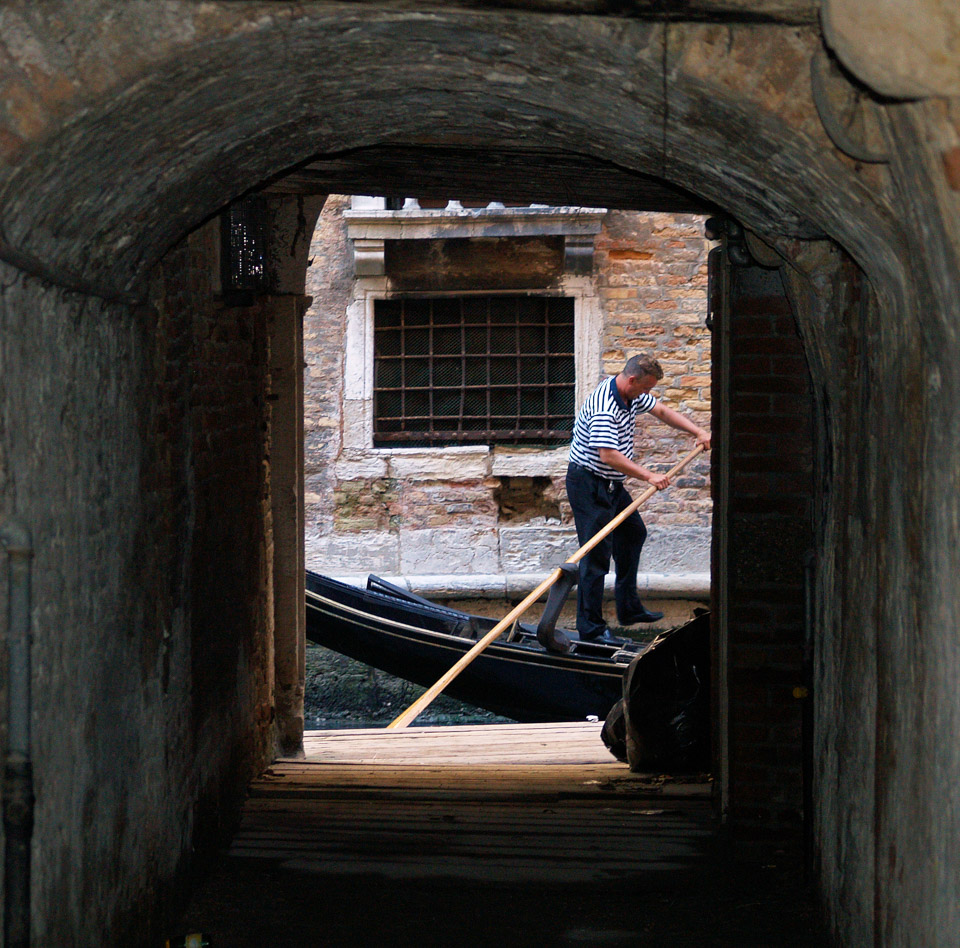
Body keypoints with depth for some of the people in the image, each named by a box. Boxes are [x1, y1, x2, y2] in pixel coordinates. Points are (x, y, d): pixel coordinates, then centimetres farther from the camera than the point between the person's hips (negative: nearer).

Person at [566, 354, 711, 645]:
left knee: (633, 534, 22)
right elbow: (609, 455, -34)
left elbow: (662, 411, 16)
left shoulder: (633, 395, 3)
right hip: (588, 483, -11)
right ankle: (590, 628, -8)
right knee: (597, 552, -11)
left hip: (612, 484, 11)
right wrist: (650, 477, -32)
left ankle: (629, 608, 33)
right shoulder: (603, 408, -28)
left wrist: (698, 432, 6)